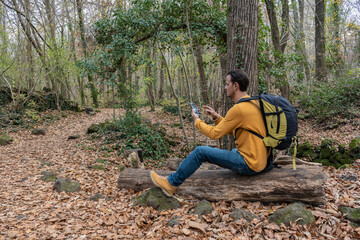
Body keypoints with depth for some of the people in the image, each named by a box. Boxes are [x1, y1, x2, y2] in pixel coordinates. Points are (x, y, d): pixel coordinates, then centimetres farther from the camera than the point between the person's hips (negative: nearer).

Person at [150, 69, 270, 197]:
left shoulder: (238, 109, -20)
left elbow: (215, 133, -14)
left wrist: (197, 121, 2)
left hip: (249, 164, -10)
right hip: (260, 160, 10)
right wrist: (216, 117, 11)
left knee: (200, 151, -9)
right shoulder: (252, 103, 11)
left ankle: (171, 183, 5)